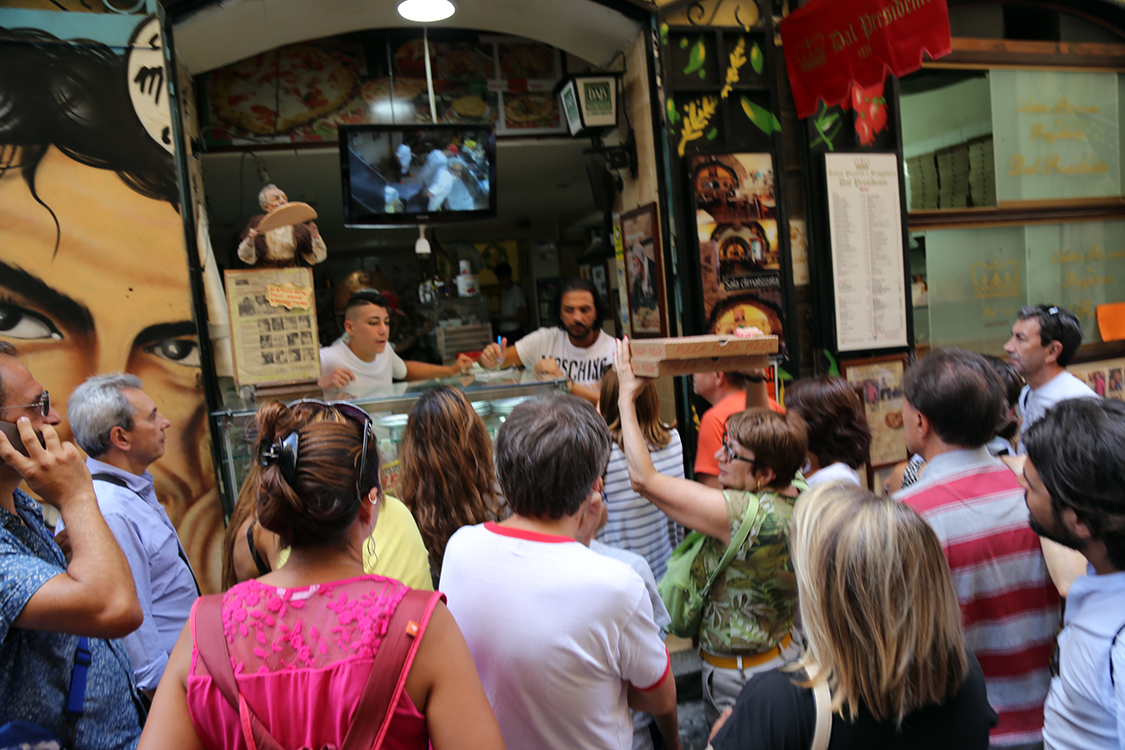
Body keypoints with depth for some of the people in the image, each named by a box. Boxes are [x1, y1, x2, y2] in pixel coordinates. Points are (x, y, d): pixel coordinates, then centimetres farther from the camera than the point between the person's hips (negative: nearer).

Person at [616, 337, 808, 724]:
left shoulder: (743, 514, -32)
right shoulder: (798, 491, -9)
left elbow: (643, 478, -29)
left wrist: (627, 397, -21)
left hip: (739, 674, -8)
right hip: (788, 650, 8)